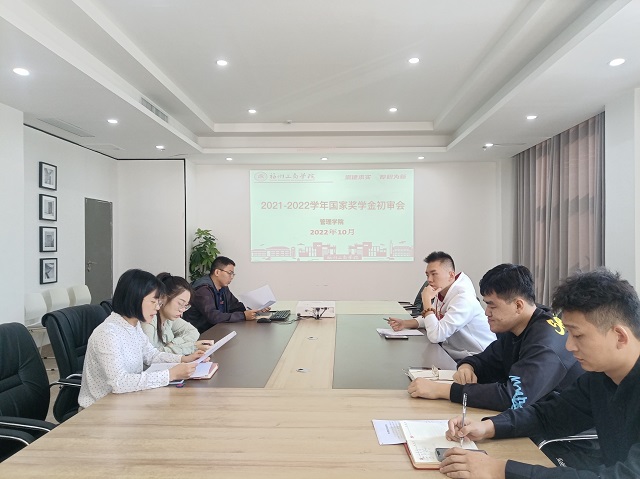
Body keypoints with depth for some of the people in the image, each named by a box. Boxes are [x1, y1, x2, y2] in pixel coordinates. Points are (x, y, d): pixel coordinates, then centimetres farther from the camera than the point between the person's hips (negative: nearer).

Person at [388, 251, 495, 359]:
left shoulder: (463, 298, -24)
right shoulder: (441, 293, 3)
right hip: (452, 355, 8)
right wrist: (405, 323, 2)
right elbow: (430, 318, 20)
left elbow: (435, 336, -29)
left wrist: (427, 300, -22)